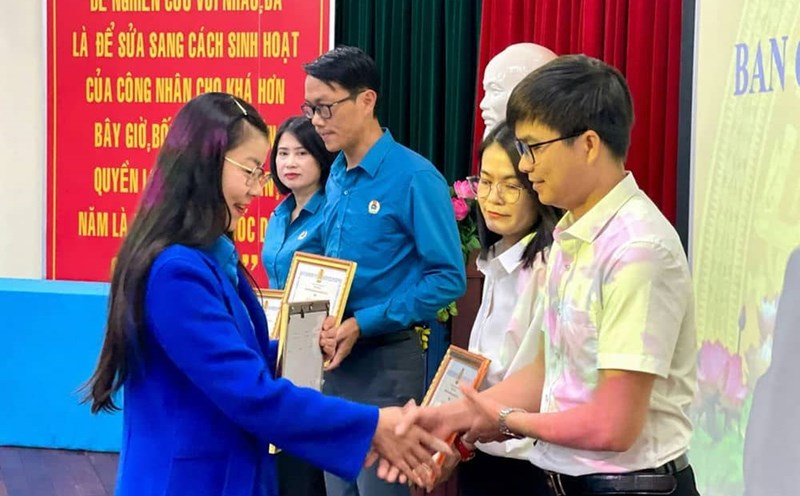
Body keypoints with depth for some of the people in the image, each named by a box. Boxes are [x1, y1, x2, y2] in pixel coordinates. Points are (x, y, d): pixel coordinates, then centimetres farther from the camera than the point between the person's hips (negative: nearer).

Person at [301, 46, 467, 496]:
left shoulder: (414, 177, -14)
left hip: (385, 362, -7)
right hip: (335, 358, 8)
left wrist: (364, 324, -20)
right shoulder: (336, 177, 8)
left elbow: (448, 278, -17)